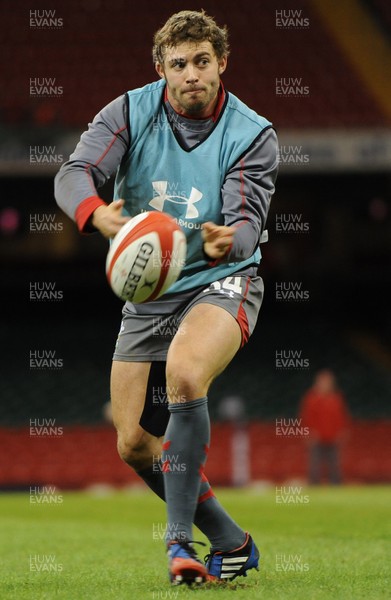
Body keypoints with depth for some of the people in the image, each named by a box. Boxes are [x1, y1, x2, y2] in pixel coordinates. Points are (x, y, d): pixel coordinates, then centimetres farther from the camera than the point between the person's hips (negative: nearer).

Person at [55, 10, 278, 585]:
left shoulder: (253, 135, -11)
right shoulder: (131, 112, -6)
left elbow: (248, 222, -20)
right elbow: (73, 174, -19)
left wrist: (229, 240, -46)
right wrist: (99, 214, -42)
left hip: (221, 280, -4)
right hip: (147, 294, 4)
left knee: (185, 373, -36)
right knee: (134, 445, 1)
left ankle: (179, 540, -29)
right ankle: (232, 542, 20)